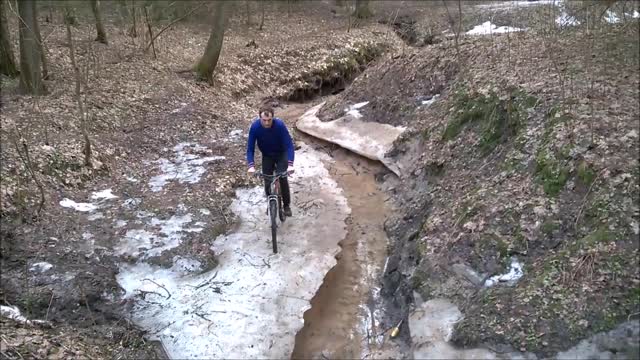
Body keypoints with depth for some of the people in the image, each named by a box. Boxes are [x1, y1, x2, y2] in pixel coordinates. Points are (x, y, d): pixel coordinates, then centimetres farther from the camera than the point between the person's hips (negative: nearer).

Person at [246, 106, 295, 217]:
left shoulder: (280, 125, -31)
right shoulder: (255, 127, -26)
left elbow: (289, 145, -30)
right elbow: (250, 148, -21)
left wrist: (290, 164, -42)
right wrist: (251, 166, -35)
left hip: (281, 154, -2)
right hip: (267, 156, 2)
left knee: (283, 179, -14)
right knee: (267, 182, -2)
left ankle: (287, 205, 5)